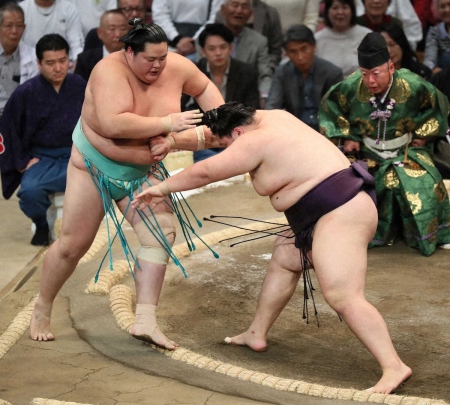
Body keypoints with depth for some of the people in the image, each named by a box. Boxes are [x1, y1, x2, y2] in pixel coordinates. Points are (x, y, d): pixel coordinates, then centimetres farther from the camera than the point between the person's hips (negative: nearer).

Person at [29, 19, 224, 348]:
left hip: (142, 171, 5)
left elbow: (204, 87, 10)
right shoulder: (111, 71, -28)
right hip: (94, 165, -4)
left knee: (161, 232, -15)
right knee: (73, 244, 1)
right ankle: (42, 310, 24)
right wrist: (166, 123, -35)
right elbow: (113, 124, -41)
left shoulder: (176, 67, -12)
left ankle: (146, 320, -15)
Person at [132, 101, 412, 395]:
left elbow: (205, 172, -10)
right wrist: (173, 142, 26)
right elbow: (212, 132, 27)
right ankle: (256, 334, 34)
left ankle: (394, 367, -26)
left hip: (341, 214, -11)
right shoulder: (269, 118, 15)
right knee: (284, 259, 23)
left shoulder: (256, 141, -12)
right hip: (337, 212, 11)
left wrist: (163, 188, 2)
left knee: (343, 296, -20)